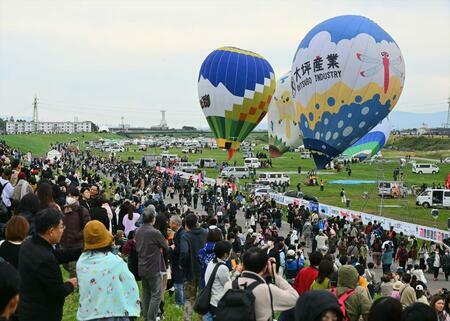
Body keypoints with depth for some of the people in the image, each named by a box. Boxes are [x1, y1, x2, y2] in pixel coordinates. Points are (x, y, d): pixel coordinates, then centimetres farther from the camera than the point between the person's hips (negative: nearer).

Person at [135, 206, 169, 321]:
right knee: (156, 295, -1)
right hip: (154, 268, -7)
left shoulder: (138, 231, 3)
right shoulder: (155, 233, -18)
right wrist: (159, 249, 12)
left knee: (146, 294, 15)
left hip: (141, 268, 7)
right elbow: (166, 249, -9)